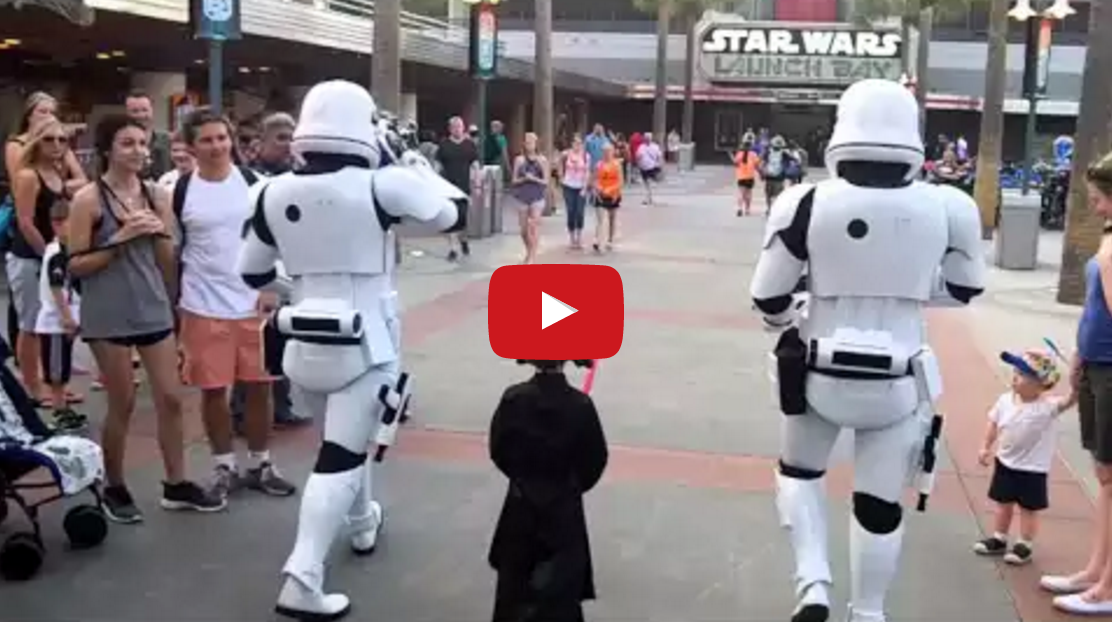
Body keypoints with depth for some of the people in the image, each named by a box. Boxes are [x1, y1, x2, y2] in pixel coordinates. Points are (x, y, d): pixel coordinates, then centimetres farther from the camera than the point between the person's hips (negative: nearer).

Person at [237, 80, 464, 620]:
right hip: (364, 343, -5)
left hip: (305, 343, 5)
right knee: (340, 458, -2)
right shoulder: (380, 185, -14)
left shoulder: (275, 193, -2)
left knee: (346, 438, 27)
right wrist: (417, 163, 11)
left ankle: (363, 526, 48)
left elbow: (252, 273, 10)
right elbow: (452, 213, -2)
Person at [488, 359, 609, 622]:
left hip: (521, 502, 2)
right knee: (563, 580, 10)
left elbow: (498, 450, -3)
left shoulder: (513, 398, -14)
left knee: (514, 576, 21)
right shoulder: (580, 404, -19)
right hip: (563, 505, -2)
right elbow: (596, 459, -9)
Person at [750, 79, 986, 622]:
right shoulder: (947, 208, -10)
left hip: (821, 373, -1)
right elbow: (963, 290, 6)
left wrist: (788, 323, 15)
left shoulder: (807, 204, -15)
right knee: (880, 503, 16)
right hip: (898, 379, 1)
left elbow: (767, 298, -7)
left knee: (799, 472, 25)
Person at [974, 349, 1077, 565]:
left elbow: (1069, 401, -36)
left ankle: (1025, 545, 23)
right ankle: (998, 539, 33)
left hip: (1032, 468, -5)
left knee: (1028, 508, 9)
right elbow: (994, 423, 5)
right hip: (1005, 462, 5)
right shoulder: (1006, 400, -6)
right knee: (1003, 503, 18)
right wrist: (985, 448, 4)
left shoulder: (1048, 405, -21)